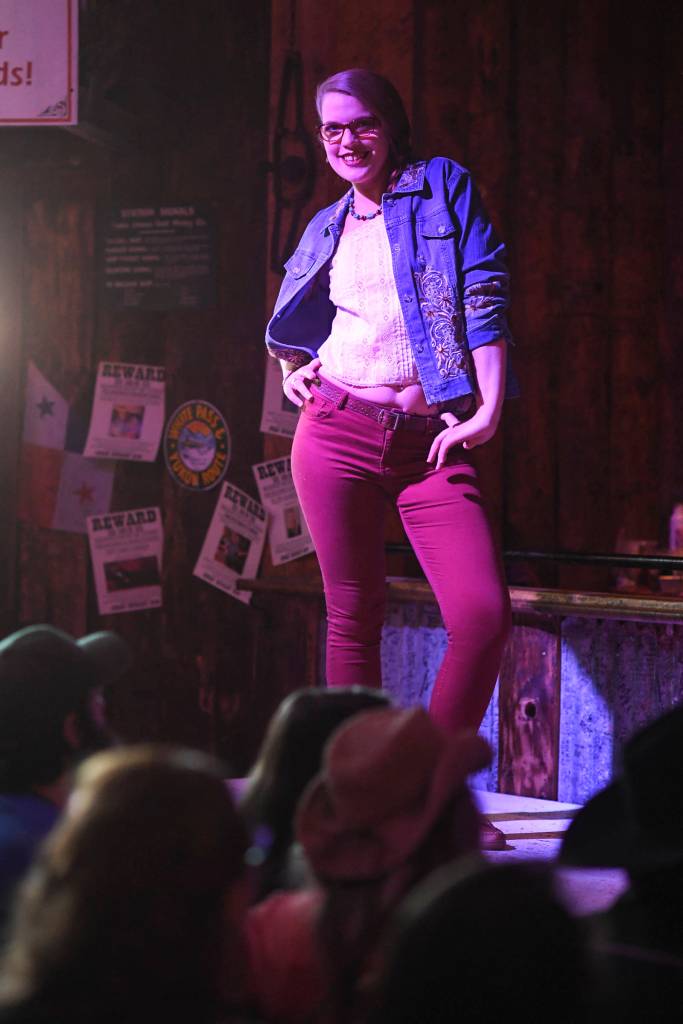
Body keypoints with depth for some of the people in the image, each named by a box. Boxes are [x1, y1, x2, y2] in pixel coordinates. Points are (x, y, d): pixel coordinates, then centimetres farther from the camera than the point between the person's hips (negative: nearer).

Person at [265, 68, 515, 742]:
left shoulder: (443, 187, 6)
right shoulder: (328, 227, 18)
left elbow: (485, 298, -2)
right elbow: (293, 329, 35)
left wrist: (489, 409, -12)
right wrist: (292, 370, 14)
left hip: (430, 445, -3)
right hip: (336, 433, 3)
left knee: (484, 615, -17)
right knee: (352, 618, 2)